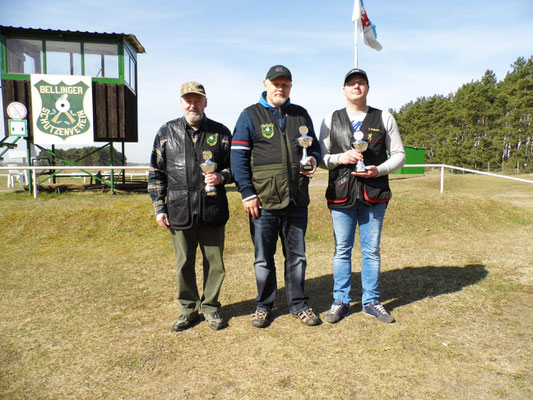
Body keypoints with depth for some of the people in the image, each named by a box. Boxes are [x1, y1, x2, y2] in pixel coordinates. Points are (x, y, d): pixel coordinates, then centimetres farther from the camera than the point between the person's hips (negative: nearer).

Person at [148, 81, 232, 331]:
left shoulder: (221, 133, 6)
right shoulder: (166, 132, 7)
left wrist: (222, 176, -10)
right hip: (179, 211, 1)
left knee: (214, 262, 8)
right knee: (184, 263, 10)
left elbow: (234, 166, 12)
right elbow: (156, 173, 9)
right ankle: (189, 309, 28)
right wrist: (159, 207, 3)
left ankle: (210, 307, 27)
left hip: (213, 211, 0)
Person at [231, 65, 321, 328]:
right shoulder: (250, 116, 2)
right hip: (263, 201, -3)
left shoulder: (300, 115, 14)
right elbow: (238, 157, -3)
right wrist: (247, 194, -10)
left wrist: (313, 159, -3)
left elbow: (314, 146, 22)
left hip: (297, 200, 4)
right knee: (264, 258, 8)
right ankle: (264, 306, 26)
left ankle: (298, 305, 28)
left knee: (297, 256, 12)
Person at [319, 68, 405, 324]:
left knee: (372, 251, 8)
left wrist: (379, 170, -10)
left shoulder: (384, 119, 8)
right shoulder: (331, 120, 8)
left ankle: (371, 301, 23)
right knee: (342, 250, 7)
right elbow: (320, 157, 5)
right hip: (341, 194, 0)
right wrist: (341, 157, -14)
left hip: (374, 195, 1)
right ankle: (340, 301, 20)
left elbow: (399, 155, 8)